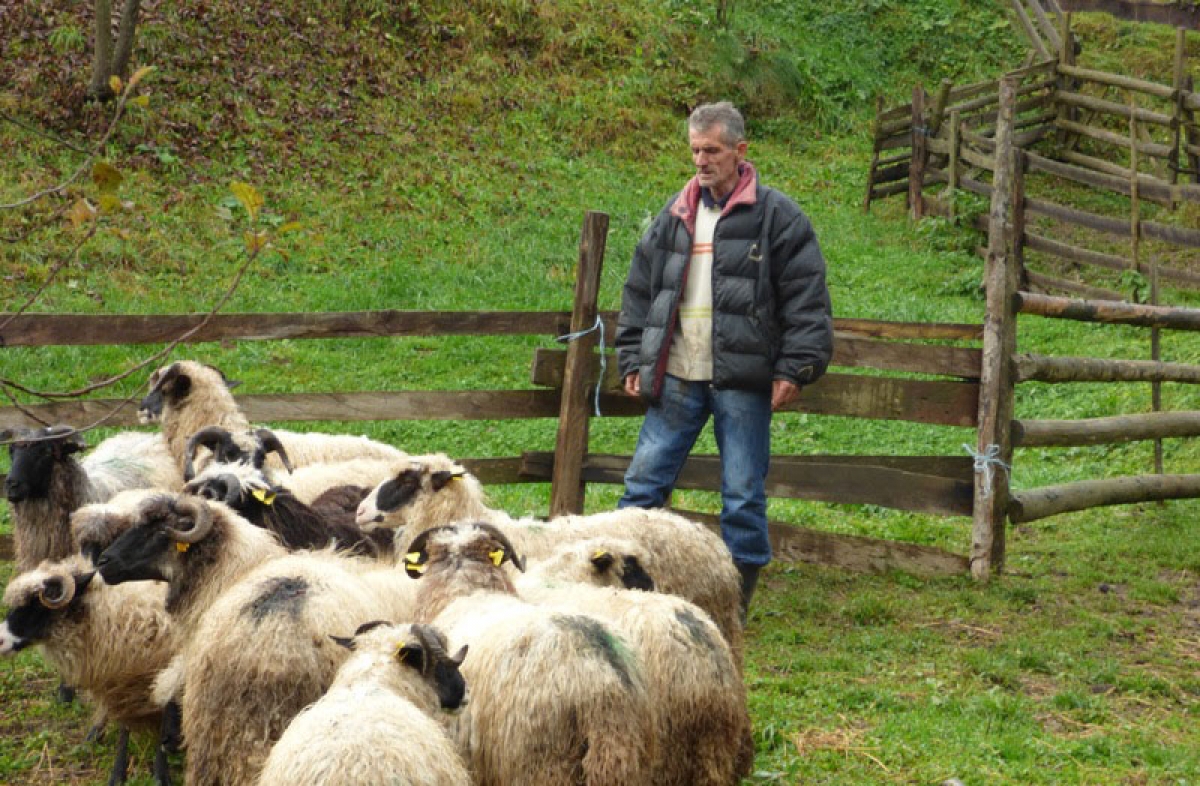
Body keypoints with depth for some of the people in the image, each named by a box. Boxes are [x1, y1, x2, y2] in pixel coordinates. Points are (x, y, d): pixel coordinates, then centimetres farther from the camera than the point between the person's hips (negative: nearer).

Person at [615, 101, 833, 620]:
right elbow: (640, 290, 19)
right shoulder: (676, 215, 12)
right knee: (644, 481, 4)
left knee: (743, 495, 2)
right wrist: (633, 360, 13)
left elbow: (807, 299, -4)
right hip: (675, 380, 4)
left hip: (742, 382, -4)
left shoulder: (776, 217, -2)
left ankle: (736, 600, 12)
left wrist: (794, 369, -10)